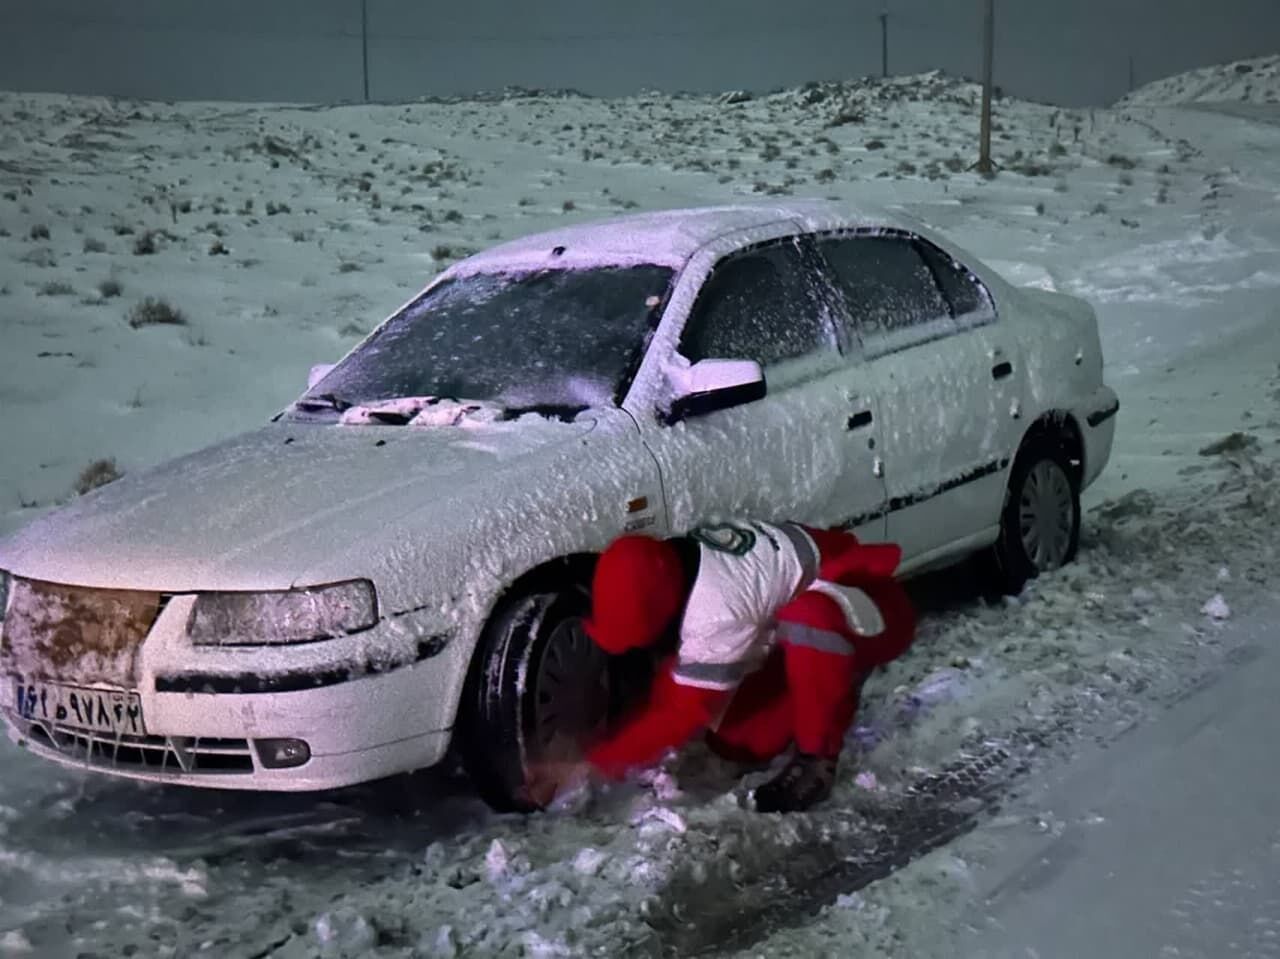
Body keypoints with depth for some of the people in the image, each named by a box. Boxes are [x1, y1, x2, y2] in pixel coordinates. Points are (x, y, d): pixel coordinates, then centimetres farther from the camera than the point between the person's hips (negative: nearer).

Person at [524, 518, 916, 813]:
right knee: (736, 742, -7)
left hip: (871, 611, -8)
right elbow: (677, 677, 1)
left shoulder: (719, 608, -37)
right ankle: (837, 684, 18)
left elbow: (684, 711, -30)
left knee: (809, 618, -42)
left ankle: (817, 759, -20)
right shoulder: (675, 568, -13)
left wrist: (589, 765, -28)